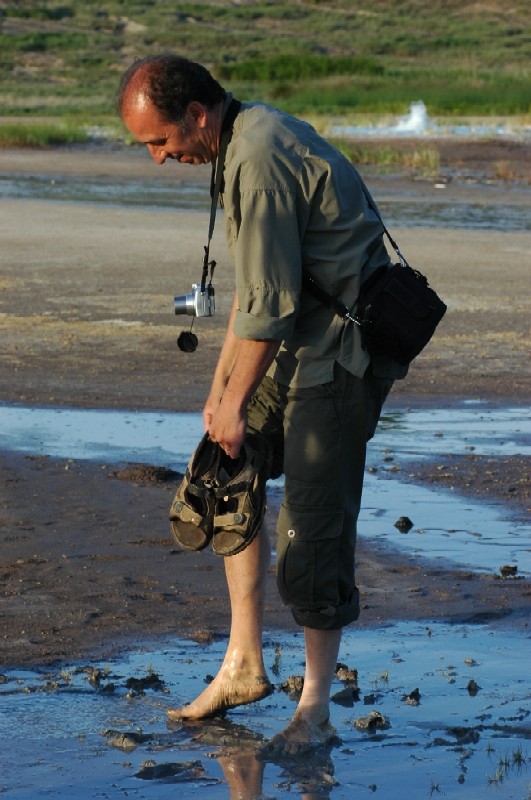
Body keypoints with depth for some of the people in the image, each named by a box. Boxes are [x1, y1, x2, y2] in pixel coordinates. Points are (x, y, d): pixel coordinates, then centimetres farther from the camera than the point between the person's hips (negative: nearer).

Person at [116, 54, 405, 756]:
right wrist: (220, 383, 16)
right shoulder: (252, 135, 10)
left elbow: (269, 305, -21)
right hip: (302, 344, 11)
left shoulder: (261, 160, -23)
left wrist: (236, 404, -11)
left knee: (312, 528, -7)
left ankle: (316, 710, 4)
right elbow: (252, 285, 17)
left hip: (342, 356, -11)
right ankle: (243, 665, 19)